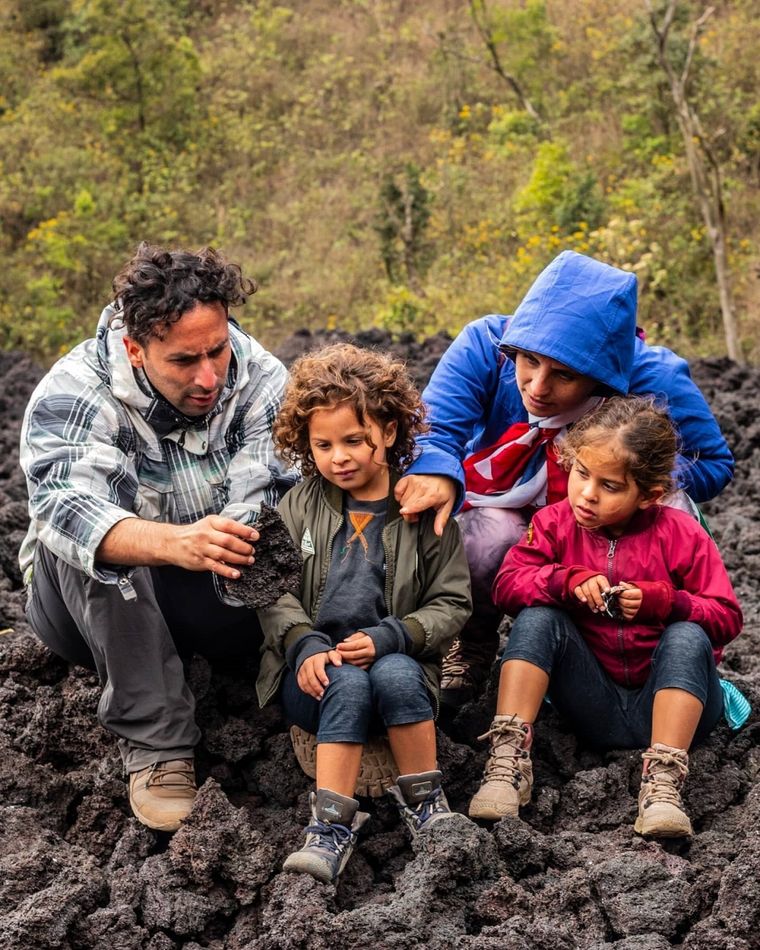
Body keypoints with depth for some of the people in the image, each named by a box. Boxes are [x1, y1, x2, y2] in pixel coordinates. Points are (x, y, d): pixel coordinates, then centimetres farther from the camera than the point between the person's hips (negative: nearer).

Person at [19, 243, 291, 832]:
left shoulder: (262, 381, -14)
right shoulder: (74, 395, -23)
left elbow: (263, 498, -26)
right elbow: (64, 506, -43)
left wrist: (251, 541, -52)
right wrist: (177, 543, -61)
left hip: (214, 600, 2)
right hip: (101, 604, -2)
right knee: (89, 536, -35)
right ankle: (157, 744, -31)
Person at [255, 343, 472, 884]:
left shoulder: (423, 511, 2)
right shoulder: (300, 506, 8)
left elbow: (452, 602, 1)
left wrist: (388, 639, -15)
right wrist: (304, 644, -15)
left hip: (395, 661, 0)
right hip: (315, 667, 1)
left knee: (395, 675, -35)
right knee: (349, 686, -34)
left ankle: (423, 799, -16)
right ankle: (332, 825, -35)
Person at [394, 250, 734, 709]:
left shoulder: (653, 378, -27)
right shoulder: (485, 345, -26)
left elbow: (713, 463, -13)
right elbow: (433, 429, -32)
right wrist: (435, 471, -58)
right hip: (505, 520, 0)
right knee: (492, 532, -36)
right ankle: (471, 652, -4)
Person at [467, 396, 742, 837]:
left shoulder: (681, 535, -9)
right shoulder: (556, 523, 0)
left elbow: (727, 617, -9)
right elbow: (507, 584, -9)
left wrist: (664, 602, -27)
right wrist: (565, 580, -27)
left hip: (668, 703, -2)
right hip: (597, 709, 2)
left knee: (687, 636, -31)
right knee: (538, 617, -18)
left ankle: (664, 784, -40)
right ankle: (509, 762, -29)